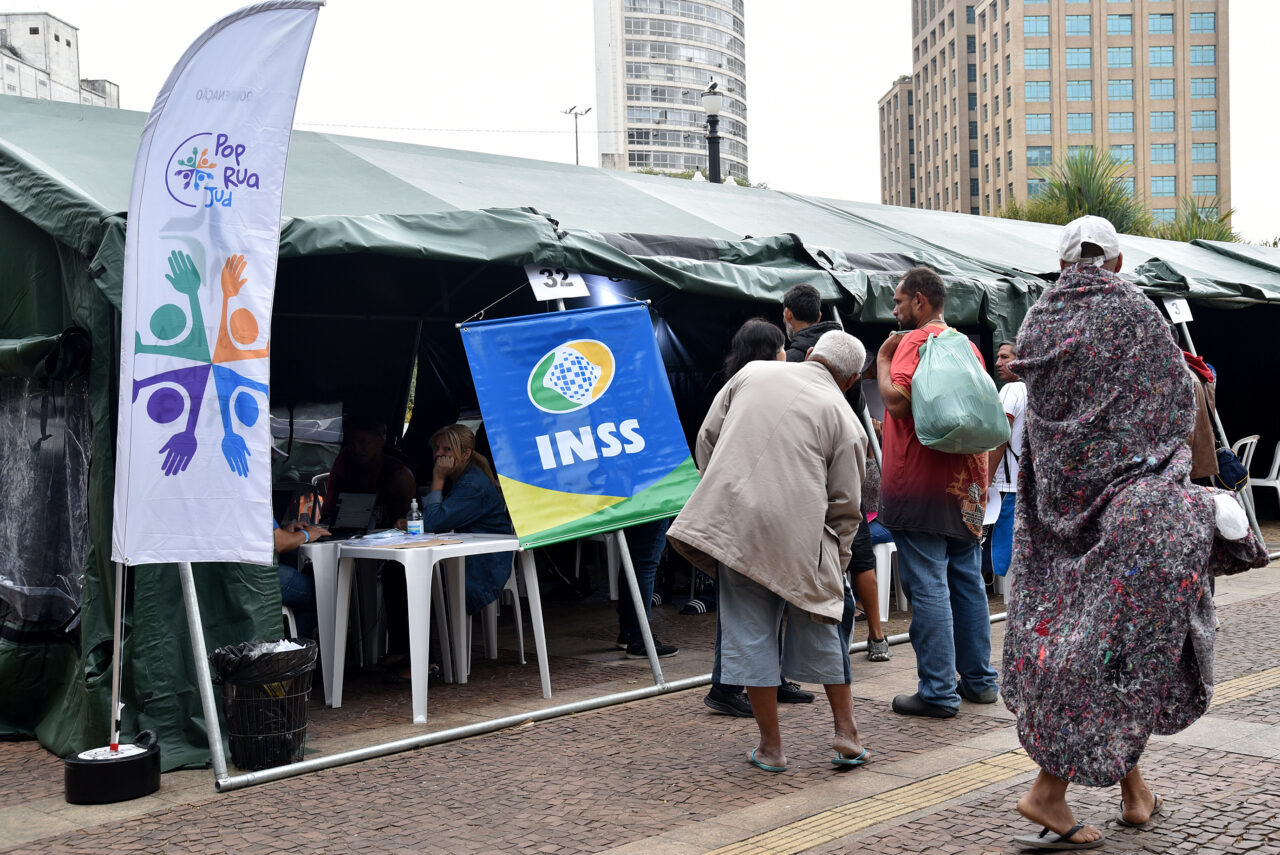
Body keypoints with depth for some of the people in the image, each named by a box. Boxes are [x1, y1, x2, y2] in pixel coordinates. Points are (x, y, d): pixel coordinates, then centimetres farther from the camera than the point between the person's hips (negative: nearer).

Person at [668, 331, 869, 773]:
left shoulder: (752, 372, 12)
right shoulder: (844, 419, 7)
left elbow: (707, 436, 14)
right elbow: (844, 507, 6)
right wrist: (833, 566, 17)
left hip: (737, 521, 1)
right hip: (800, 534, -1)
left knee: (751, 633, 8)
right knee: (819, 629, 17)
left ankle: (770, 746, 15)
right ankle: (846, 734, 22)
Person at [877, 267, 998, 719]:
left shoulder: (915, 340, -10)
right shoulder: (967, 345, 16)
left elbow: (898, 401, -23)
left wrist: (883, 358, -8)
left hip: (921, 485, -8)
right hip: (966, 483, 8)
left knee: (928, 587, -5)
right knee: (967, 581, 14)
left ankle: (938, 692, -3)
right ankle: (978, 679, 22)